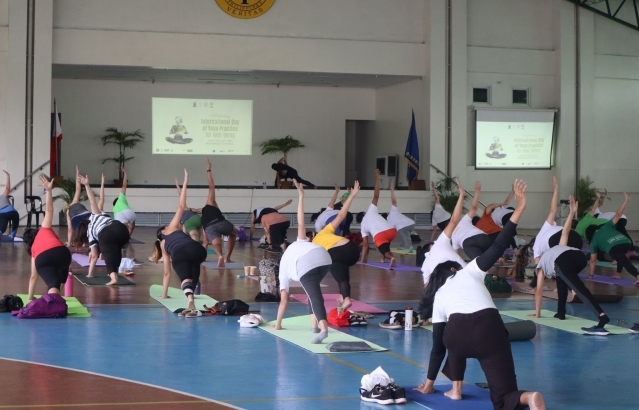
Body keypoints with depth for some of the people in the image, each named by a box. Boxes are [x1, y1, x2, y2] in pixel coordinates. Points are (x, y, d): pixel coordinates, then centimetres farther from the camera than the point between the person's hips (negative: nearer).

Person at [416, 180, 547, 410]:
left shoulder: (438, 295, 31)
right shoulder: (469, 272, 27)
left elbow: (438, 345, 34)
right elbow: (498, 248, 12)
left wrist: (429, 382, 43)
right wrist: (518, 210, 12)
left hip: (457, 335, 2)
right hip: (489, 328, -2)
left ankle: (456, 389, 36)